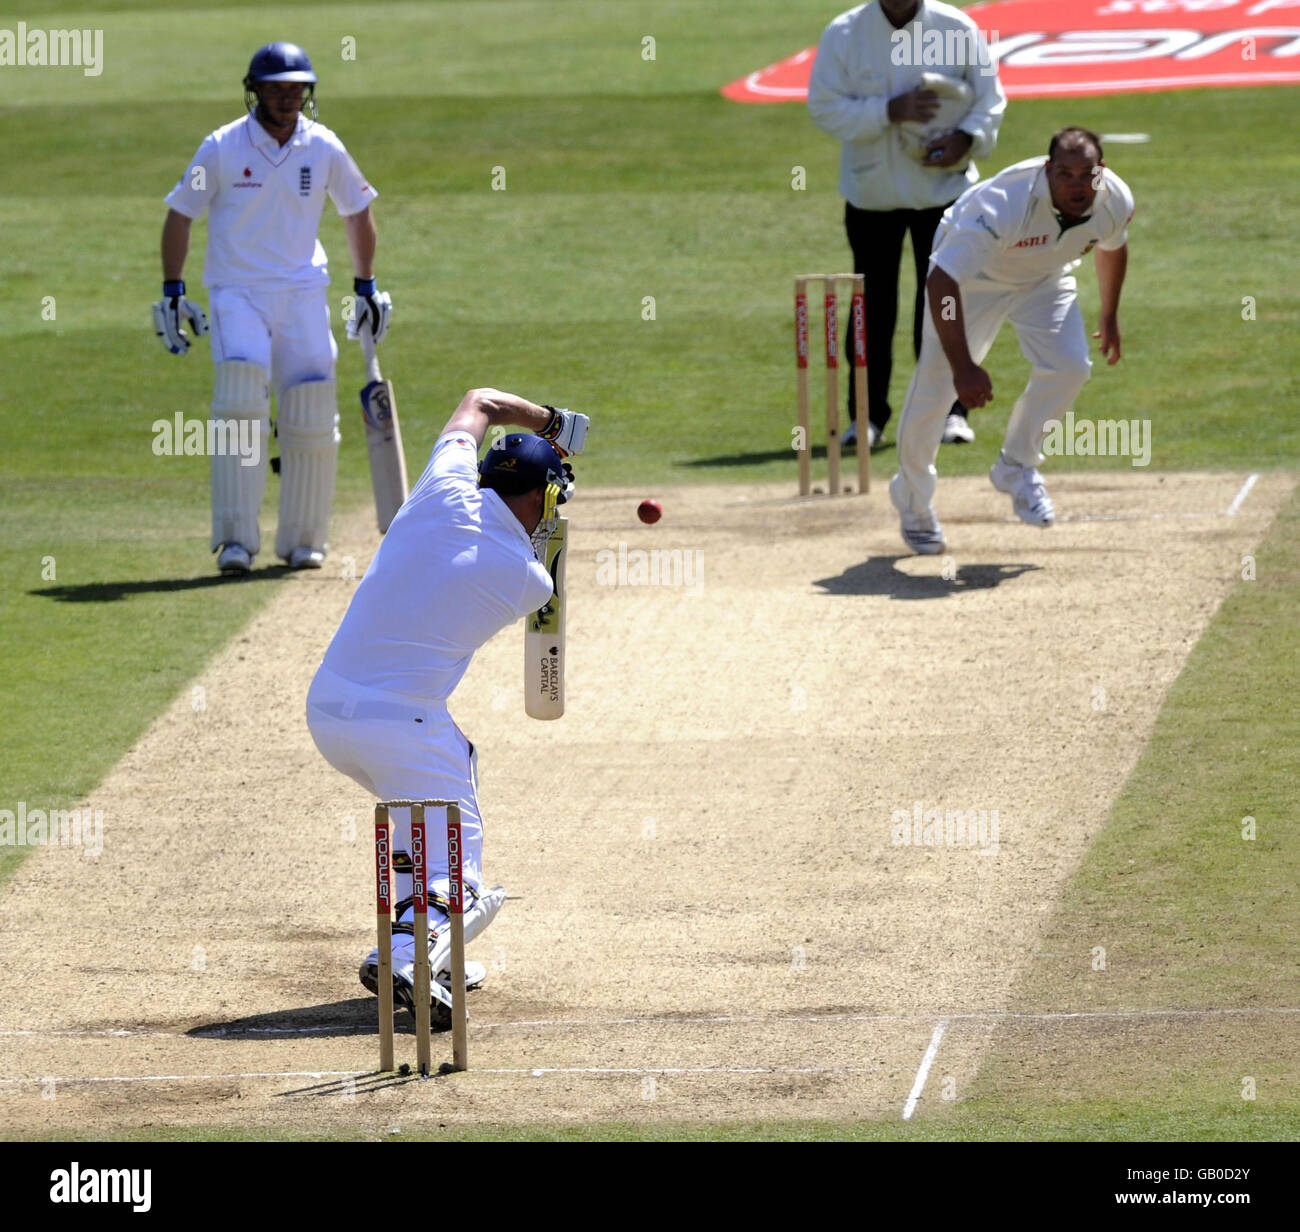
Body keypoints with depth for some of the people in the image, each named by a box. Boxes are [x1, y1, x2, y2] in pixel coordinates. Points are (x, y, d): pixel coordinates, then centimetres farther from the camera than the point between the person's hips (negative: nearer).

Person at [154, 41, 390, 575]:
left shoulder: (324, 149, 2)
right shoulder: (222, 148, -4)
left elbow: (357, 211, 17)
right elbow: (180, 215, 4)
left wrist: (366, 286, 14)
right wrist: (172, 291, -2)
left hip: (303, 293, 3)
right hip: (236, 292, -3)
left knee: (312, 416, -3)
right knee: (240, 398, -21)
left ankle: (302, 540, 12)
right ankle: (236, 538, -22)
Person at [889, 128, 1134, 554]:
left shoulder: (1114, 201, -23)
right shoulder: (1005, 203, -42)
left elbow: (1111, 247, 4)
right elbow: (941, 280, -44)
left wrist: (1109, 317, 16)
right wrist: (963, 367, -47)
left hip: (1044, 278, 4)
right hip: (972, 275, -4)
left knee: (1069, 366, -20)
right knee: (934, 386, -9)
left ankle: (1016, 467, 5)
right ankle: (913, 499, 17)